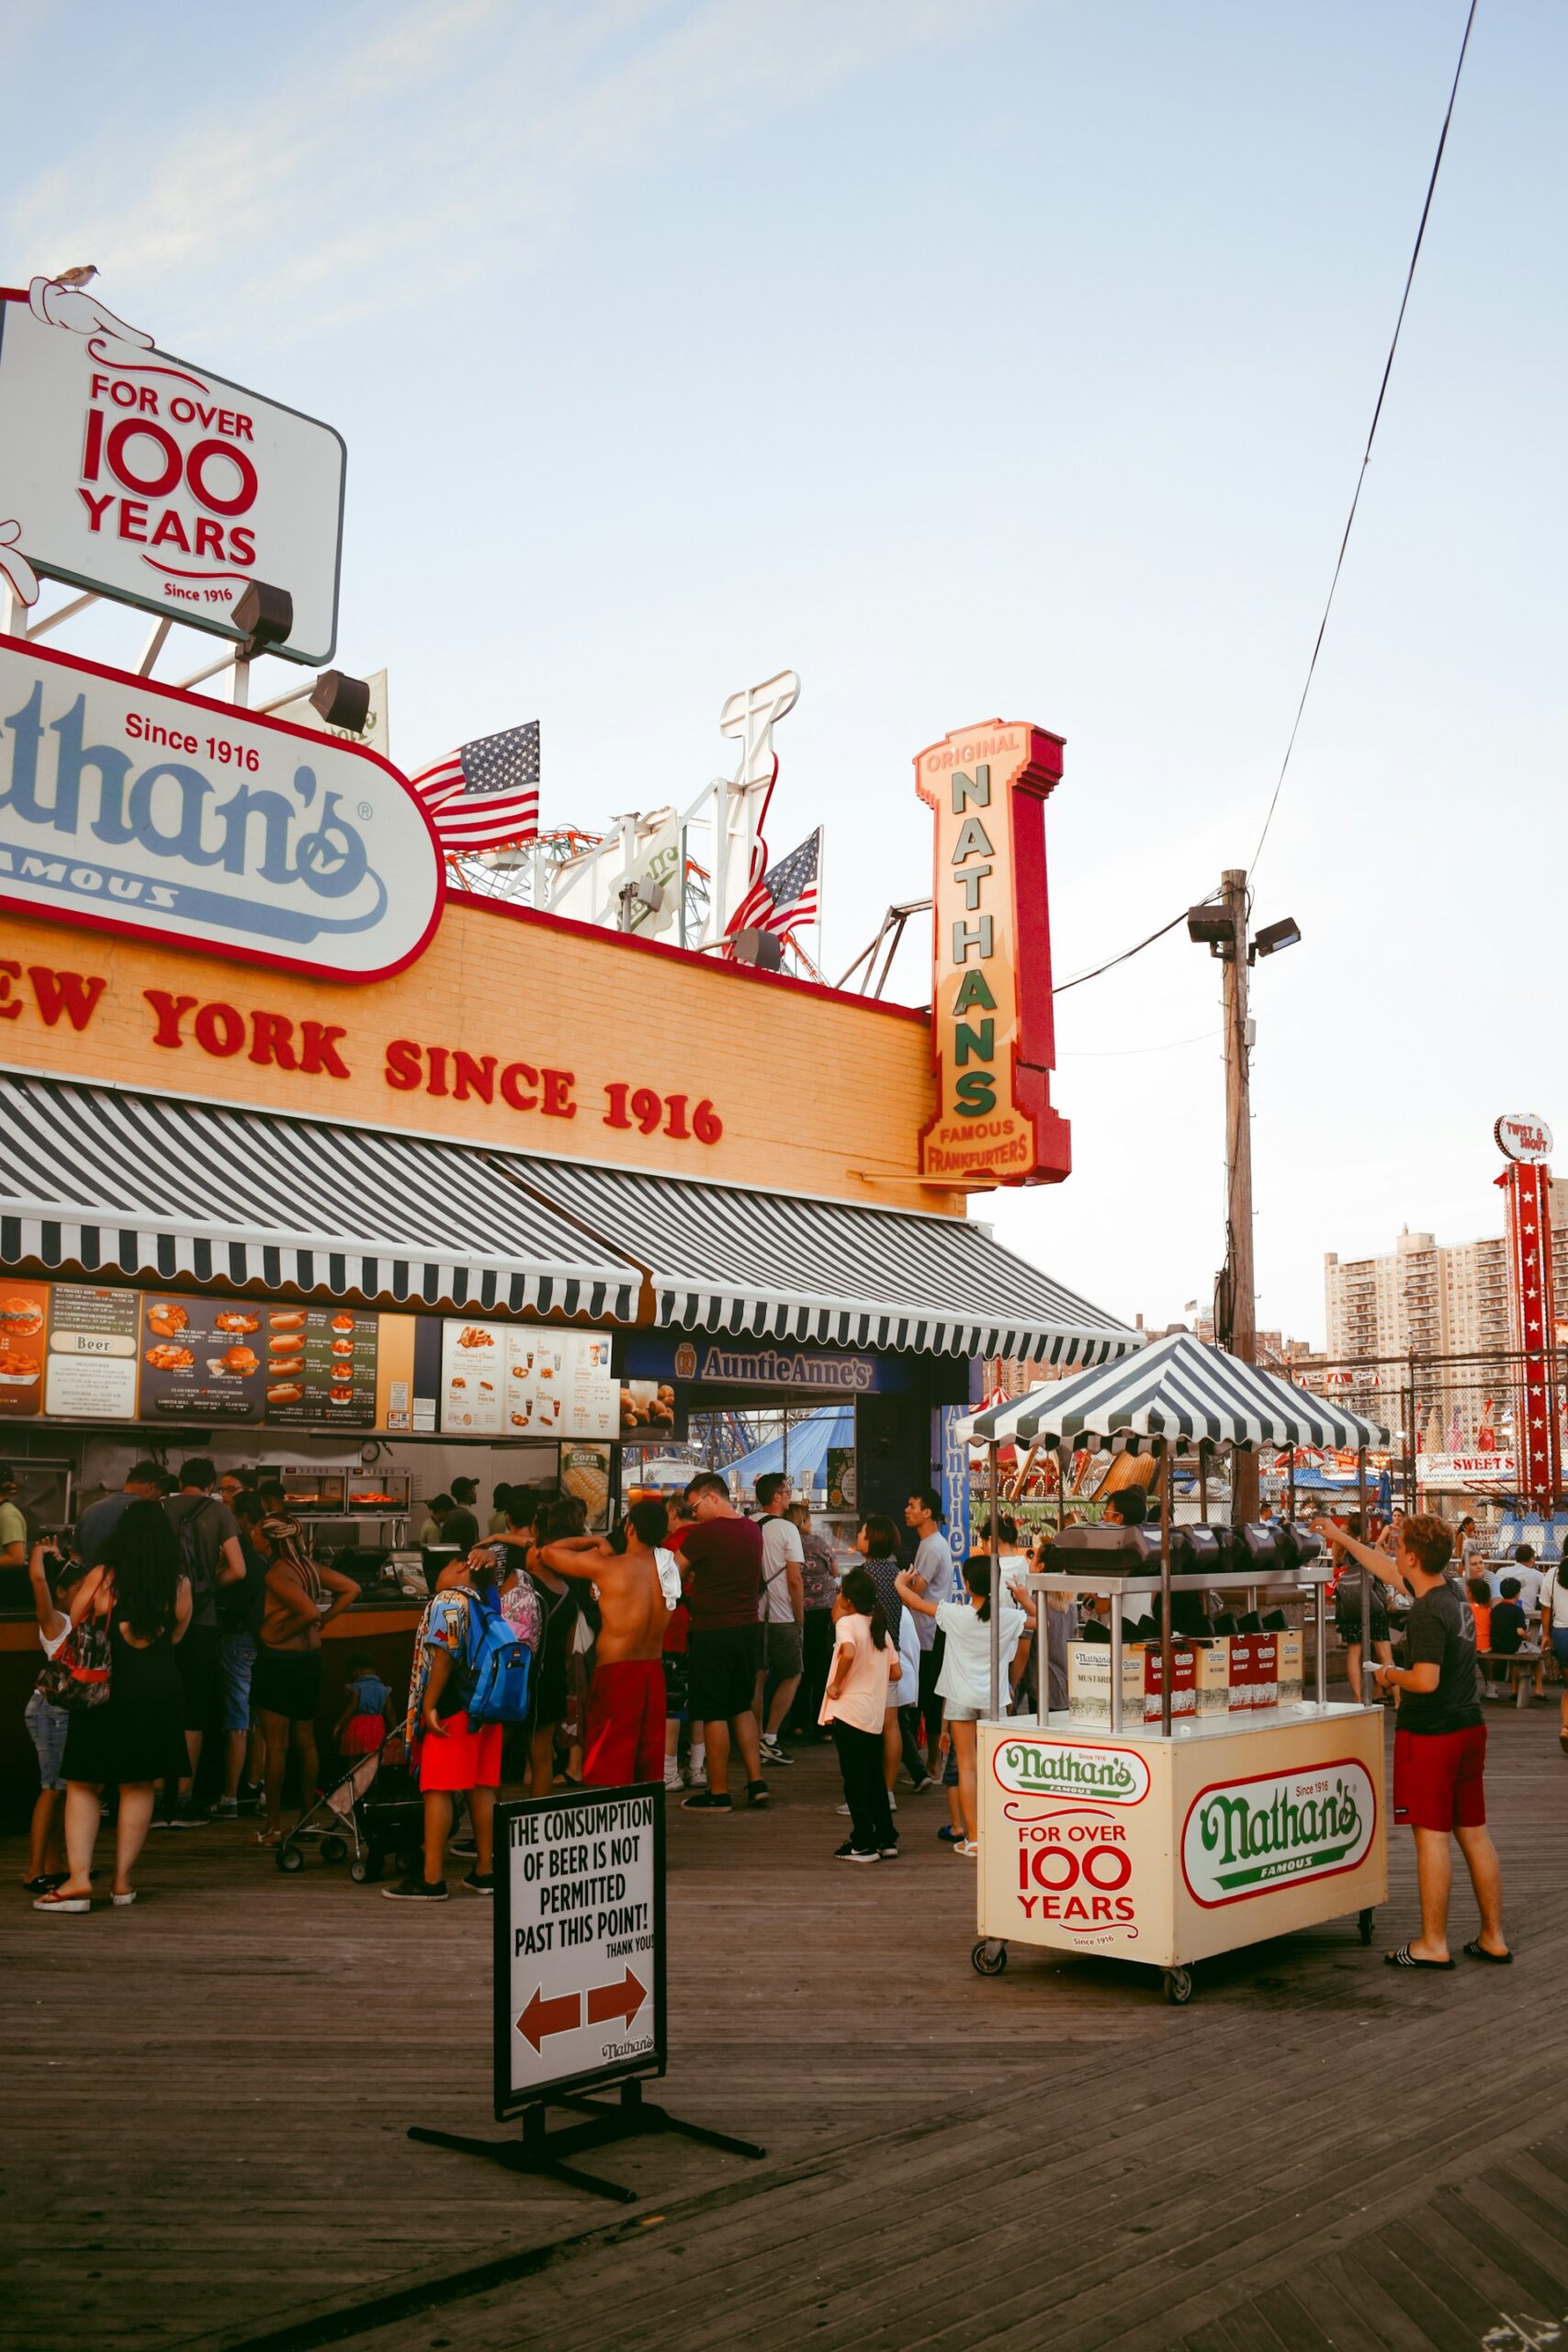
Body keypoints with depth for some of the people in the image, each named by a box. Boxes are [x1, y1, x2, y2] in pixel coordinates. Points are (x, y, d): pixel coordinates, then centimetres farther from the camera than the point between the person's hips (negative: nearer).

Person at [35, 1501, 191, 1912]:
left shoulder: (102, 1578, -9)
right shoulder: (179, 1583, -3)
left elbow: (72, 1624, 3)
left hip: (104, 1691, -2)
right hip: (160, 1691, 2)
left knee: (83, 1786, 9)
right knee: (138, 1787, 11)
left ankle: (79, 1878, -2)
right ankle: (122, 1882, 15)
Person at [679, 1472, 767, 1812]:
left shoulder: (703, 1535, -16)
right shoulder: (753, 1530, 6)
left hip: (712, 1631, -7)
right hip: (747, 1627, 7)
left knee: (714, 1713, 2)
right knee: (742, 1706, 18)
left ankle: (718, 1793, 8)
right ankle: (756, 1782, 14)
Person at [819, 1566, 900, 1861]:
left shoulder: (847, 1622, -11)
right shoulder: (880, 1627, 11)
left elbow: (848, 1653, -31)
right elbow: (895, 1671, 10)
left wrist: (836, 1683, -18)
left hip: (849, 1712, -7)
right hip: (875, 1715, 7)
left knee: (855, 1779, 1)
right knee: (874, 1777, 16)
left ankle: (863, 1843, 5)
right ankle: (886, 1839, 19)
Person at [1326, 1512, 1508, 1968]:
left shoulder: (1428, 1613, -21)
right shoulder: (1452, 1593, 7)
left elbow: (1426, 1680, -28)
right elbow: (1388, 1571, 21)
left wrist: (1391, 1675, -9)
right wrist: (1340, 1538, 26)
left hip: (1430, 1734, -9)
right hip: (1469, 1727, 9)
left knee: (1432, 1836, -1)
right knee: (1473, 1833, 14)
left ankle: (1433, 1944, 6)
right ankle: (1493, 1938, 21)